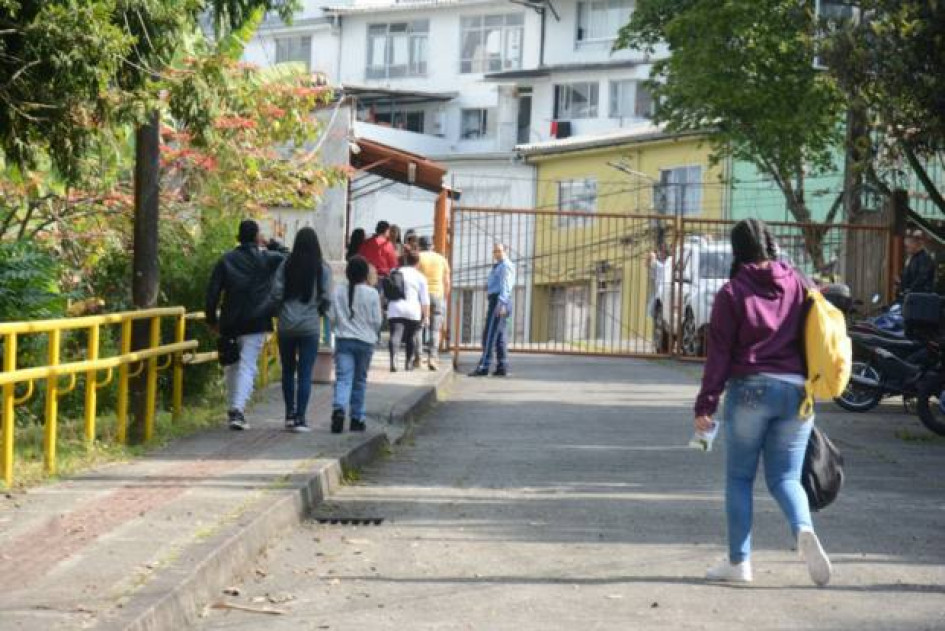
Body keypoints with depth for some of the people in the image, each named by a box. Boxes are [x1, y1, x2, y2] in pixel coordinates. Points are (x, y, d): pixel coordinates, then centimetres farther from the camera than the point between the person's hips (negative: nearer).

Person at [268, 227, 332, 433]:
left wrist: (277, 312, 14)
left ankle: (290, 414, 20)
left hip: (286, 325, 2)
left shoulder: (286, 266, -3)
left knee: (288, 371, 15)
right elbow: (326, 297, -6)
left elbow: (275, 294, -5)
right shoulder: (322, 268, -6)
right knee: (305, 373, 1)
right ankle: (300, 418, -2)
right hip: (310, 326, -2)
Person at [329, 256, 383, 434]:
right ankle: (357, 418, 18)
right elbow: (377, 321, -4)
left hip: (343, 340, 0)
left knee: (343, 378, -5)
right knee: (359, 381, 12)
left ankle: (339, 409, -30)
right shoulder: (372, 294, -7)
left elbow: (332, 318, 1)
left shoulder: (338, 291, -2)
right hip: (365, 341, 0)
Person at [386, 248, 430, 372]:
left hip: (395, 311, 1)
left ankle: (393, 359, -35)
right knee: (411, 337, 16)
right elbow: (424, 299, 2)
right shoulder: (420, 277, 5)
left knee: (395, 335, -13)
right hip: (413, 311, -1)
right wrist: (426, 316, 5)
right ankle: (409, 363, 24)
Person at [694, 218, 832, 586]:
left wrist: (705, 405, -2)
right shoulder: (798, 285, 7)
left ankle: (739, 562, 8)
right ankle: (804, 530, -19)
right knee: (785, 476, 10)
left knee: (739, 478, 9)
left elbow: (719, 352, -4)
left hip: (749, 389, -3)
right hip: (796, 391, 3)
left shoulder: (733, 291, -2)